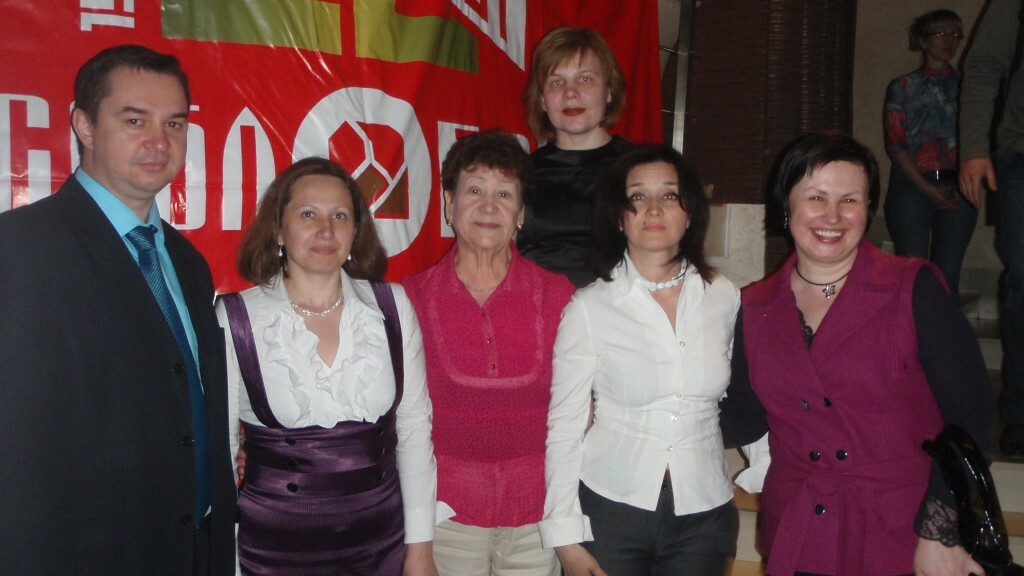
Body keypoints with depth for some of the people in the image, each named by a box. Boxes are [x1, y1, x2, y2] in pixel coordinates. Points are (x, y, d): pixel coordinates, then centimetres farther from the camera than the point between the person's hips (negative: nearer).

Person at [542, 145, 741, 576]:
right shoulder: (588, 308, -7)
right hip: (611, 508, -2)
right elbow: (563, 425, -5)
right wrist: (565, 538, -6)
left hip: (703, 512, 2)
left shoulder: (724, 298, 1)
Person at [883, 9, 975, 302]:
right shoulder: (903, 87, 7)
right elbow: (895, 144, -1)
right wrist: (928, 189, -10)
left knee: (948, 275, 0)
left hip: (957, 191, 2)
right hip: (912, 187, -2)